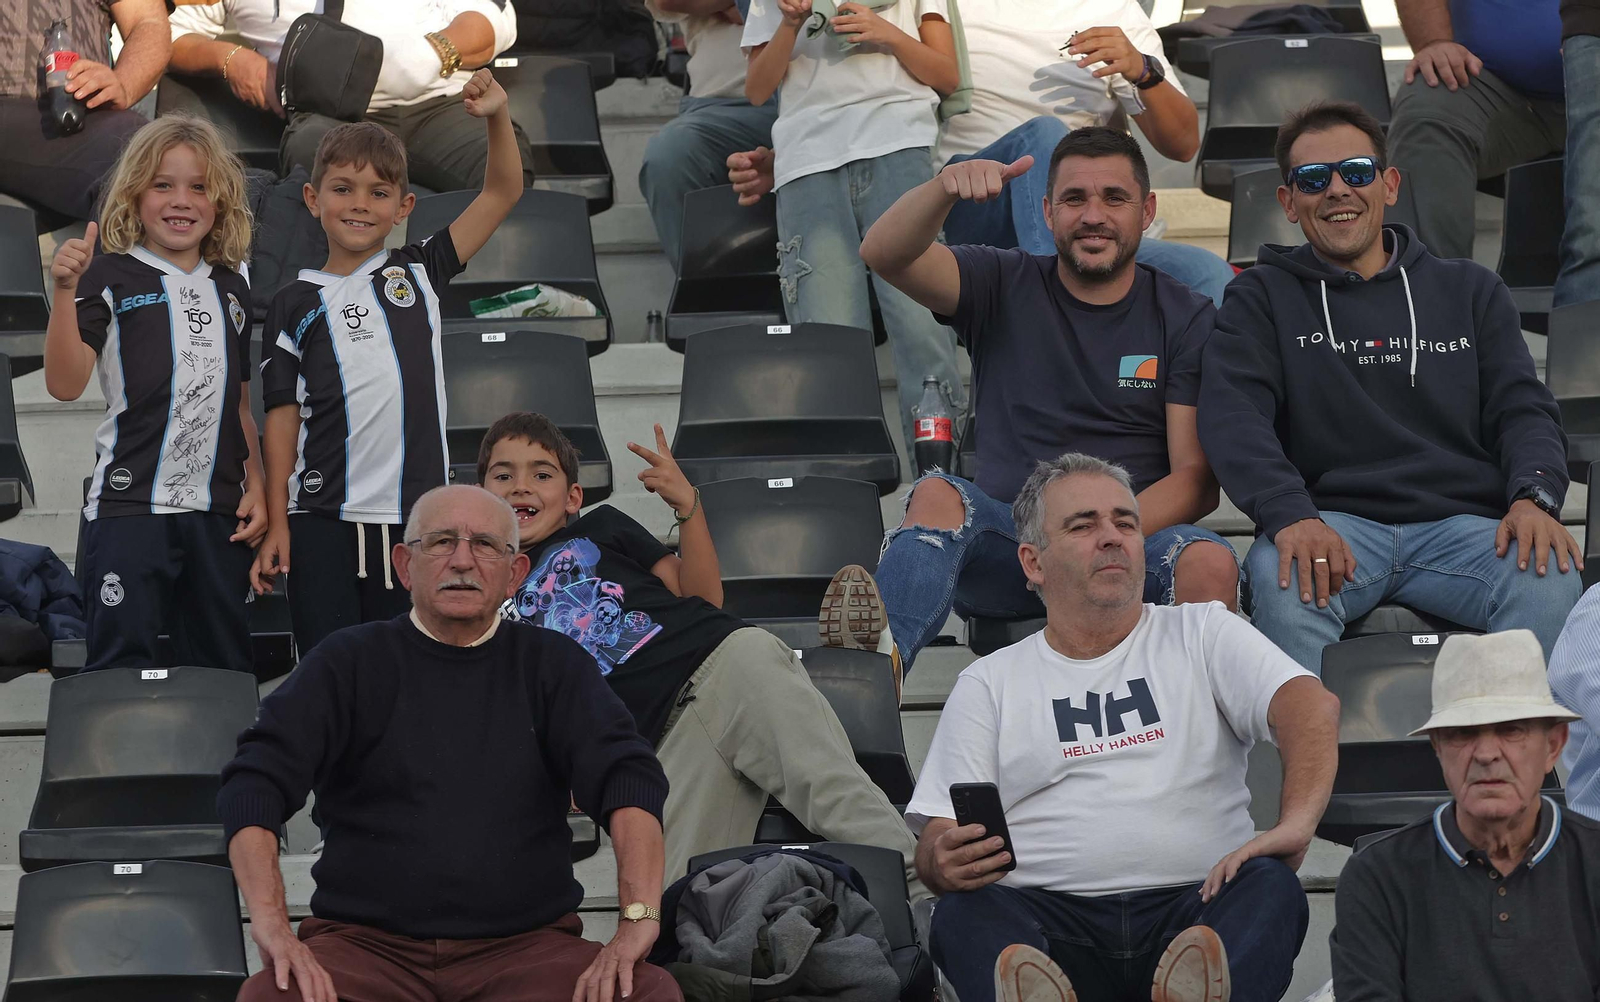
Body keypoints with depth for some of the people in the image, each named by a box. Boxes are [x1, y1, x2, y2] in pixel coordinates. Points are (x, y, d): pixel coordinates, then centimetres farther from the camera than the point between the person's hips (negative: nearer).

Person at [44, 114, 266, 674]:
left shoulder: (231, 289, 14)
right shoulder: (110, 278, -2)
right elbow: (64, 385, -15)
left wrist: (257, 488, 9)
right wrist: (66, 291, -24)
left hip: (219, 514, 5)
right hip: (128, 507, -5)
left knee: (222, 669, 7)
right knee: (121, 667, -6)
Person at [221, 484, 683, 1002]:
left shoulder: (552, 665, 12)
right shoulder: (349, 663, 8)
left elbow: (629, 780, -2)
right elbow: (255, 784, -4)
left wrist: (638, 919, -20)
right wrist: (271, 923, -21)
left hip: (524, 944, 1)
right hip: (367, 938, -1)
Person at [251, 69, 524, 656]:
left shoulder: (417, 273, 9)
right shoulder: (296, 304, 5)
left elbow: (502, 193, 8)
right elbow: (283, 415, 4)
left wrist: (497, 116, -7)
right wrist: (277, 525, -1)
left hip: (412, 515, 1)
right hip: (323, 519, -1)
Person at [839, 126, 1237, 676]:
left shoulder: (1187, 319, 10)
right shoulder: (1005, 287, 12)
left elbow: (1196, 477, 1)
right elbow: (884, 254, -6)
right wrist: (946, 187, -27)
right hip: (1003, 553, 0)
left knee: (1210, 561, -33)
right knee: (937, 495, -32)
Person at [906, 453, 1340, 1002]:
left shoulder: (1201, 634, 19)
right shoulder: (988, 683, 21)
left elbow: (1313, 705, 2)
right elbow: (936, 838, 13)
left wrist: (1296, 822, -20)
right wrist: (944, 862, -15)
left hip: (1194, 910, 0)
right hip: (1051, 924, 0)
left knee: (1270, 887, -32)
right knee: (966, 911, -31)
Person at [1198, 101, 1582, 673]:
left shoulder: (1470, 292, 24)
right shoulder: (1264, 298, 16)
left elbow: (1522, 408, 14)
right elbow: (1232, 416, 0)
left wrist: (1535, 496, -11)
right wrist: (1289, 516, -21)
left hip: (1460, 522, 2)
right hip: (1331, 522, -1)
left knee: (1549, 583, -32)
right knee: (1284, 586, -37)